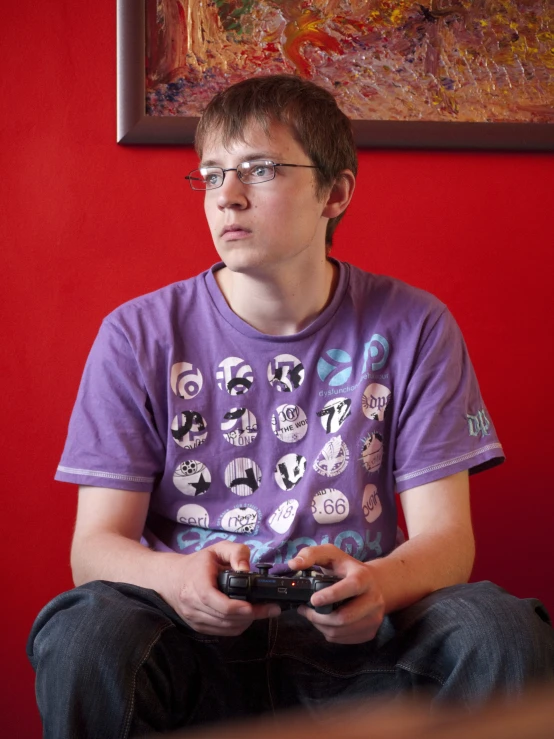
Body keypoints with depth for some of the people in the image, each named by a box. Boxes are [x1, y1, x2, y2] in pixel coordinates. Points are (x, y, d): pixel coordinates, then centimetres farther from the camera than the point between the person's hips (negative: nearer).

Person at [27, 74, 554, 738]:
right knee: (87, 634, -34)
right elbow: (95, 545, -4)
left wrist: (377, 584, -28)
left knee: (500, 629, -29)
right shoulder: (138, 337, 0)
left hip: (349, 640, 1)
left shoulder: (413, 329, 1)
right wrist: (175, 578, -29)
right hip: (196, 635, 0)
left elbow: (445, 535, -2)